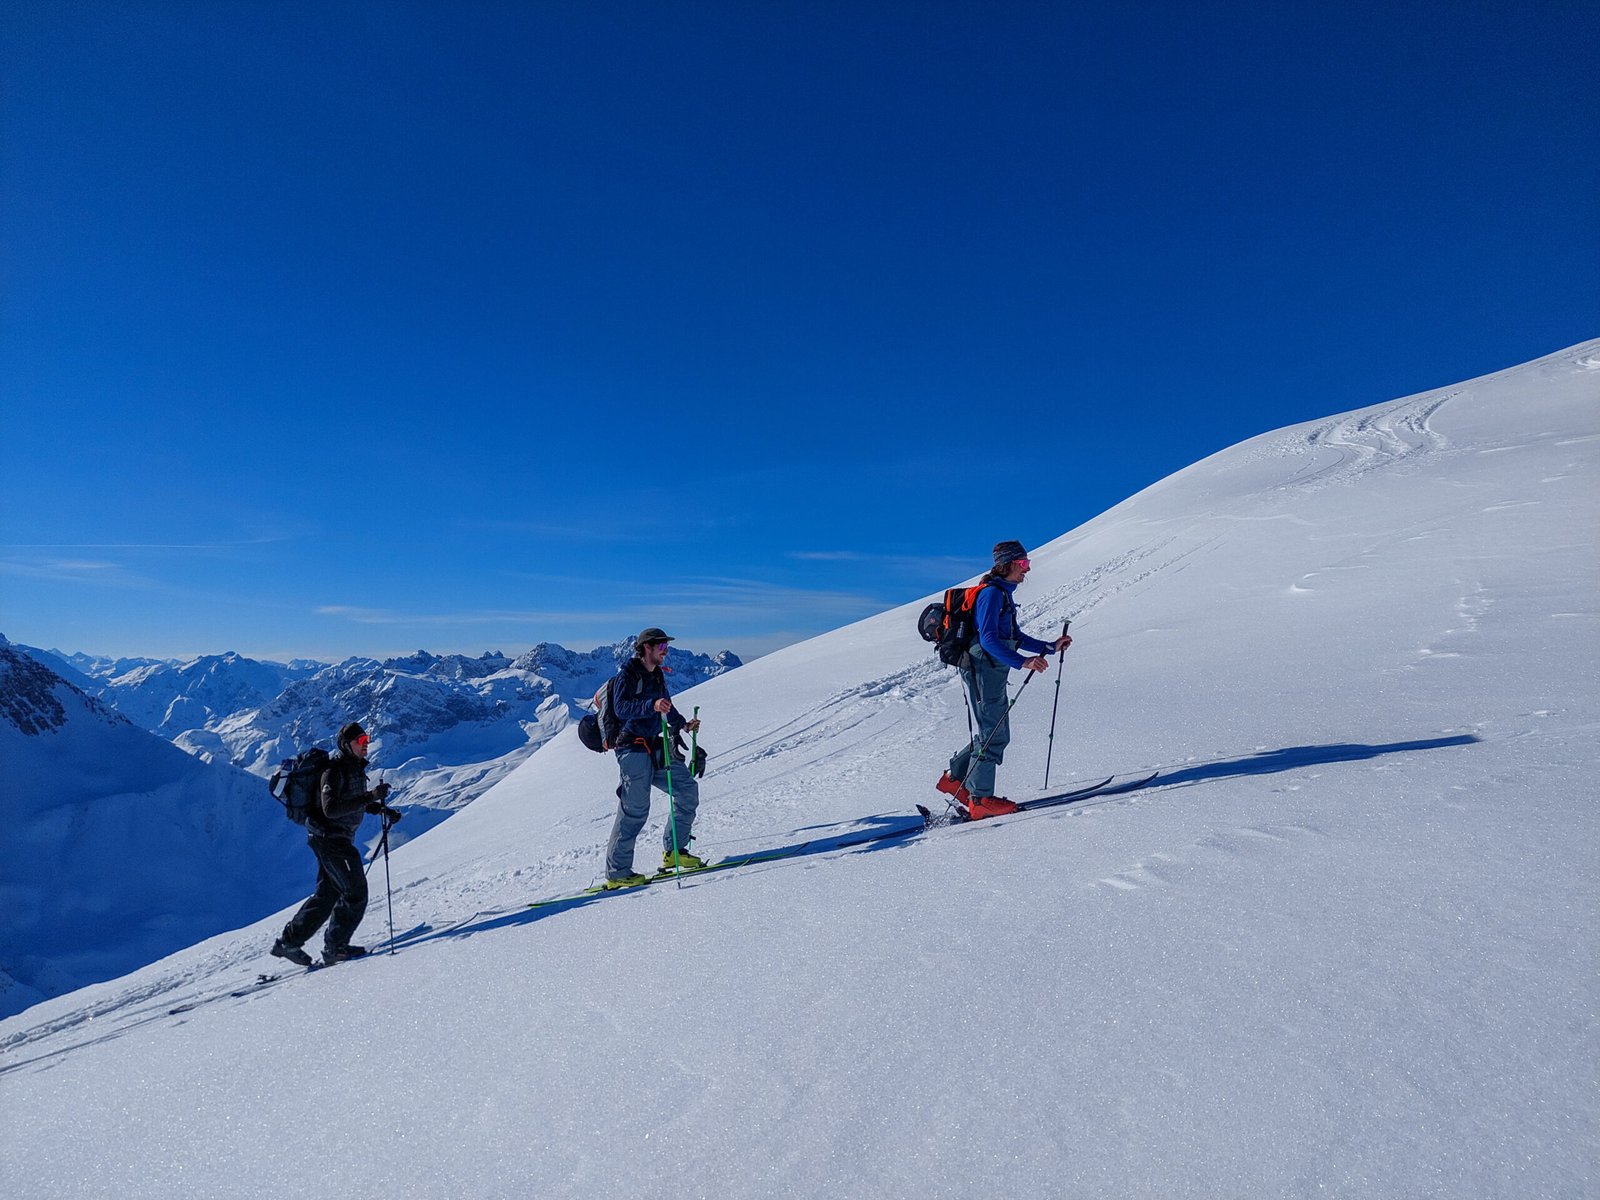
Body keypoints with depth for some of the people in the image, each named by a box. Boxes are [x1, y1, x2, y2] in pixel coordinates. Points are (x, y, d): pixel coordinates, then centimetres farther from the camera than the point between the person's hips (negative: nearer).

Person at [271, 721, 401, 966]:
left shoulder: (355, 768, 10)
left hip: (339, 839, 10)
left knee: (328, 893, 16)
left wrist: (382, 809, 9)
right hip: (330, 838, -10)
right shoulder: (335, 771, -19)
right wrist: (370, 797, -36)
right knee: (355, 892, -6)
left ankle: (289, 941, 24)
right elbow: (330, 809, -31)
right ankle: (335, 948, 4)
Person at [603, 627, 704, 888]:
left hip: (654, 747, 8)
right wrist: (652, 705, -37)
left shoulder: (657, 676, 15)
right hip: (632, 748, -8)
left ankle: (673, 852, 16)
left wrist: (683, 724, 18)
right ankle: (616, 872, 0)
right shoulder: (627, 675, -10)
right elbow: (621, 708, -24)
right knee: (635, 809, -9)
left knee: (687, 790, 5)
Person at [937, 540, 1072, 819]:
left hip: (994, 672, 10)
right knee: (994, 735, -6)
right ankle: (980, 799, 2)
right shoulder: (991, 593, -15)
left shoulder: (1003, 594, 17)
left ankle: (955, 778, 22)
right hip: (983, 669, -10)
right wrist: (1022, 662, -34)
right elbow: (988, 640, -25)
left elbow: (1016, 637, 22)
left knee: (996, 734, 14)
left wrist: (1050, 647, 15)